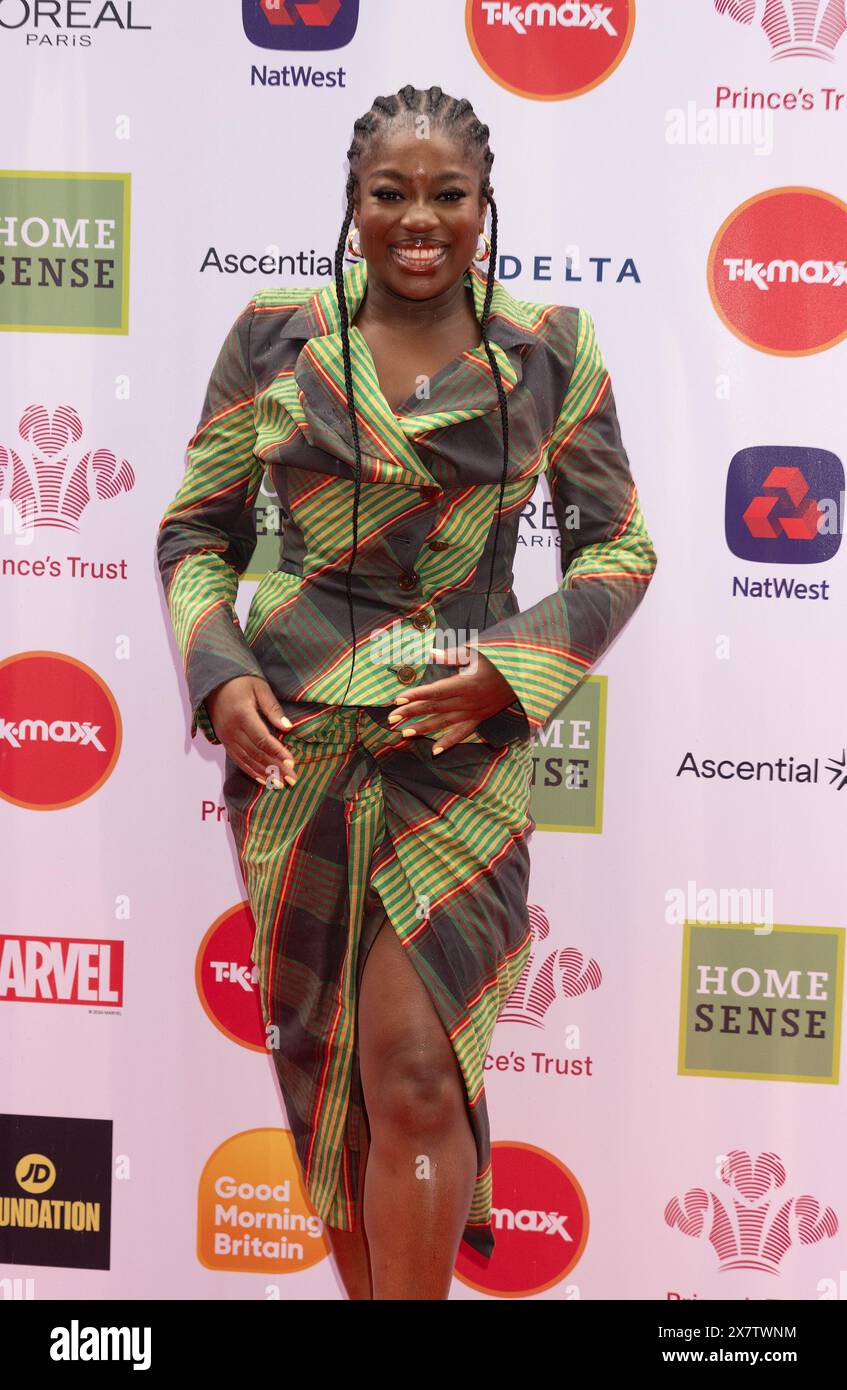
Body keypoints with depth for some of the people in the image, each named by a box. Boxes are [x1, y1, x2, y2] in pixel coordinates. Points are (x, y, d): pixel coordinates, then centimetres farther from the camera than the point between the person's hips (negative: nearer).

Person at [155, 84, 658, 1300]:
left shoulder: (550, 348, 2)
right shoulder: (275, 334, 4)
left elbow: (619, 545, 6)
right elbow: (196, 530, 8)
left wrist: (514, 667, -9)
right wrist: (219, 676, -8)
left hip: (464, 736, -1)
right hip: (291, 735, 2)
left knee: (413, 1065, -8)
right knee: (322, 1059, 12)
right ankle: (370, 1284, 34)